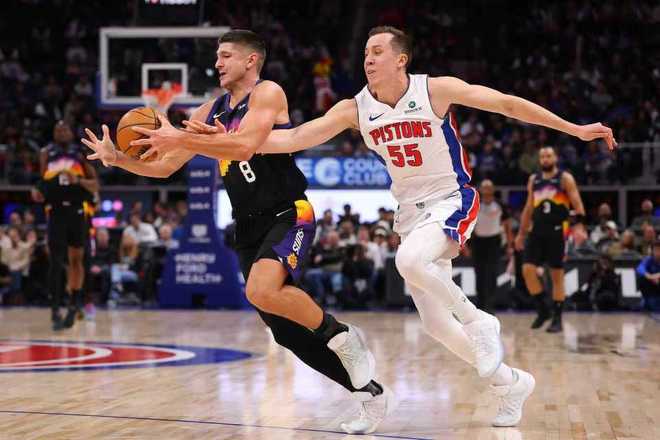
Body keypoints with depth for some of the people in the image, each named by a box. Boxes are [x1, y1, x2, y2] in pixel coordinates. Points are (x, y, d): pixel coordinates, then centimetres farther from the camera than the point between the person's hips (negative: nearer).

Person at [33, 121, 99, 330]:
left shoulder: (81, 153, 4)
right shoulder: (46, 153, 8)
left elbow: (95, 185, 1)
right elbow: (43, 181, 15)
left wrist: (78, 180, -18)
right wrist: (37, 193, -6)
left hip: (78, 212, 0)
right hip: (56, 212, 0)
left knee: (76, 259, 8)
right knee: (56, 261, -9)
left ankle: (74, 302, 22)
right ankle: (55, 310, -10)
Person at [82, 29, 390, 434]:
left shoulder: (268, 93, -9)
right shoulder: (211, 111, 12)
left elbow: (243, 147, -25)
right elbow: (164, 167, 13)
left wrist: (180, 138, -25)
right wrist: (118, 159, -2)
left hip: (288, 215, -8)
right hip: (249, 227, 8)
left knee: (262, 290, -35)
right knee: (288, 332, 6)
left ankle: (341, 335, -10)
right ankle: (372, 393, 21)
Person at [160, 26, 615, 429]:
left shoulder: (436, 90, -15)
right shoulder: (355, 109, -5)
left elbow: (506, 103, -10)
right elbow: (293, 138, -9)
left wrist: (576, 129, -10)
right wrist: (213, 141, -21)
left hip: (452, 200, -5)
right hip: (411, 210, 5)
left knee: (409, 260, -36)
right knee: (435, 323, 2)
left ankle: (478, 321, -11)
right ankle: (511, 383, 23)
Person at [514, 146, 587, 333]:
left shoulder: (565, 178, -1)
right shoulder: (534, 179, 14)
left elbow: (577, 204, -8)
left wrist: (579, 225, -23)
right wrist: (521, 233, 17)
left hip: (557, 231, -5)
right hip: (537, 230, 5)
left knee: (557, 275, -1)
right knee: (528, 269, -8)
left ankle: (557, 318, 6)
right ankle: (542, 310, 7)